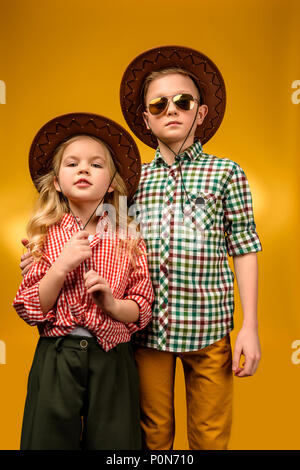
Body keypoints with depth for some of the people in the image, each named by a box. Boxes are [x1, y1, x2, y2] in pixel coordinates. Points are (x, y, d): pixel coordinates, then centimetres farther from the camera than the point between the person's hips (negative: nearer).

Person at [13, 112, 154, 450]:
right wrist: (61, 266, -16)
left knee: (112, 441, 12)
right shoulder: (45, 235, -1)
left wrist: (113, 303, -19)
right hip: (56, 358, 0)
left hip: (112, 361, 0)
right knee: (51, 438, 12)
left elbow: (143, 310, 1)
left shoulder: (128, 239, -2)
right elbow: (28, 311, -3)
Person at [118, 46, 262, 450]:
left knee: (210, 436, 12)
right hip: (147, 327, 2)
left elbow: (244, 250, 1)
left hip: (207, 326, -1)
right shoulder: (134, 178, 8)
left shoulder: (226, 173, 2)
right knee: (153, 434, 15)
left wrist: (250, 327, -3)